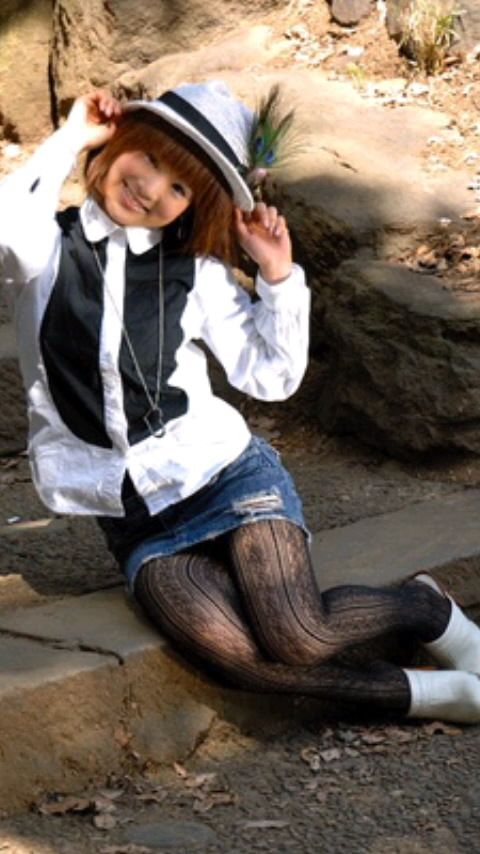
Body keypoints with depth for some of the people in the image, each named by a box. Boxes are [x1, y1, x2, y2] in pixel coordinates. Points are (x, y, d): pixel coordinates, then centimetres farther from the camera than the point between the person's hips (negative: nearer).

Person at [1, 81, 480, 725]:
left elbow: (271, 378, 5)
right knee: (239, 656, -28)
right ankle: (425, 694, -13)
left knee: (296, 636, -25)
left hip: (226, 474, 0)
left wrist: (278, 274, -2)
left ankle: (428, 608, 5)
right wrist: (70, 141, -13)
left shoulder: (196, 271, 5)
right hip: (137, 523, 0)